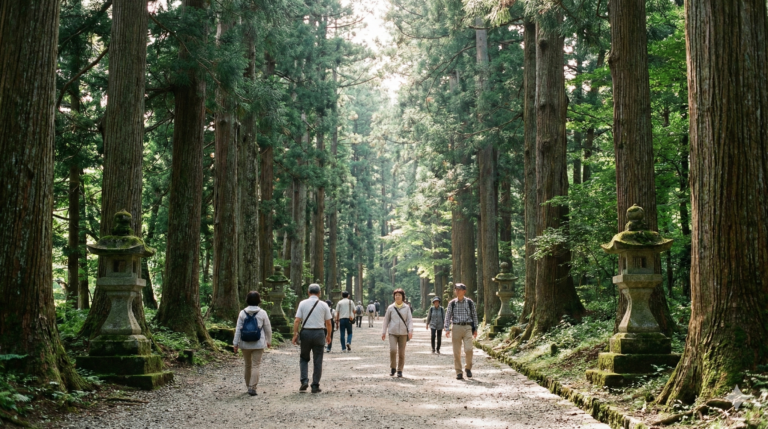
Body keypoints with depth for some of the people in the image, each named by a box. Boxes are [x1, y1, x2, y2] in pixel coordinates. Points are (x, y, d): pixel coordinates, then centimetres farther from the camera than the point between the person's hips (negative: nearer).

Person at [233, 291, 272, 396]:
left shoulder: (242, 313, -2)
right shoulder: (262, 313, -5)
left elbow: (238, 329, -2)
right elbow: (268, 328, 2)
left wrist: (236, 343, 2)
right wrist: (269, 341, 15)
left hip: (245, 344, 2)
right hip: (258, 344, -2)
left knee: (247, 365, 16)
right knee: (256, 365, -1)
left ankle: (248, 386, 26)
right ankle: (252, 387, -11)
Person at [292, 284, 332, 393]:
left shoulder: (302, 303, 0)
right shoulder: (324, 305, 1)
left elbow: (297, 321, -5)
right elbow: (328, 323, 2)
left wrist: (295, 334, -2)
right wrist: (328, 335, 14)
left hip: (305, 333, 0)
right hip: (319, 333, 0)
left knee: (304, 358, 17)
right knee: (317, 361, 7)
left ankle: (304, 381, 0)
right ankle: (315, 386, 9)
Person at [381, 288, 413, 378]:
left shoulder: (406, 308, 3)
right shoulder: (390, 308, 4)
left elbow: (410, 320, 0)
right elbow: (386, 320, 10)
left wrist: (410, 330, -13)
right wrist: (384, 332, 8)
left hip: (403, 333, 0)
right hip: (393, 332, 0)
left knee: (401, 352, 3)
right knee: (393, 350, -15)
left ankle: (400, 370, 15)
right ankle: (392, 367, 5)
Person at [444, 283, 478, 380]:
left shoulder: (470, 302, 4)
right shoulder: (452, 303, 5)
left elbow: (474, 315, 11)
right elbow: (448, 316, 6)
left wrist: (475, 329, 10)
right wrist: (447, 329, -2)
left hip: (467, 327, -1)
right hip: (456, 327, 1)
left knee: (468, 349, -14)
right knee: (456, 352, 1)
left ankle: (468, 368, 9)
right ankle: (458, 372, 10)